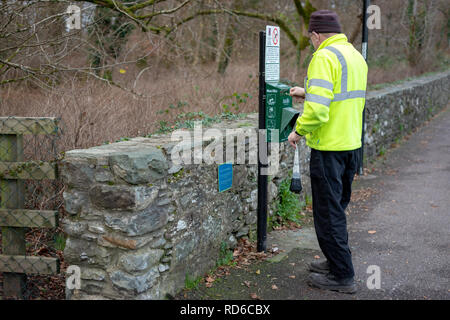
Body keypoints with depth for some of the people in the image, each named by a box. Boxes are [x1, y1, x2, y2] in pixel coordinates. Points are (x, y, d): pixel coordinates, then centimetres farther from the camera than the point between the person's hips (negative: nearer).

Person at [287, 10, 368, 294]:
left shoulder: (324, 57, -17)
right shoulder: (357, 56, 12)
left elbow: (317, 110, -26)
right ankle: (337, 262, 33)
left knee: (328, 213, 2)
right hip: (352, 144, 9)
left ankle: (342, 276, 10)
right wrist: (308, 93, 24)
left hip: (329, 148, -9)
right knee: (338, 208, 21)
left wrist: (298, 132, -10)